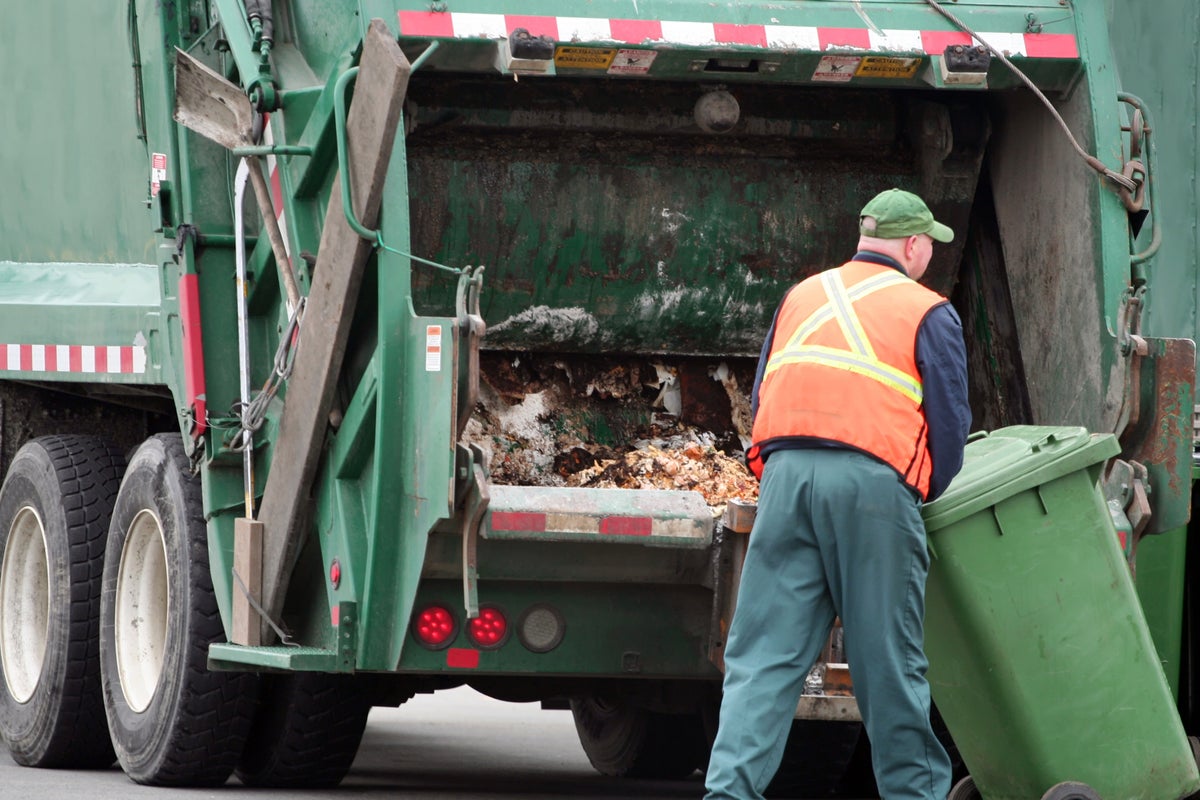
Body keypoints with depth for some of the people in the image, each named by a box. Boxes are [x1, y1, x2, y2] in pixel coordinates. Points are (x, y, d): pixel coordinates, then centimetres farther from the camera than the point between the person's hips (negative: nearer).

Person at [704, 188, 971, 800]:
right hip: (874, 478, -4)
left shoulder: (802, 297, 23)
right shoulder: (927, 313, 8)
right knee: (888, 660, 3)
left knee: (764, 655, 1)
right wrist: (926, 493, 20)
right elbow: (949, 423, 4)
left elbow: (761, 399, 21)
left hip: (785, 472, 4)